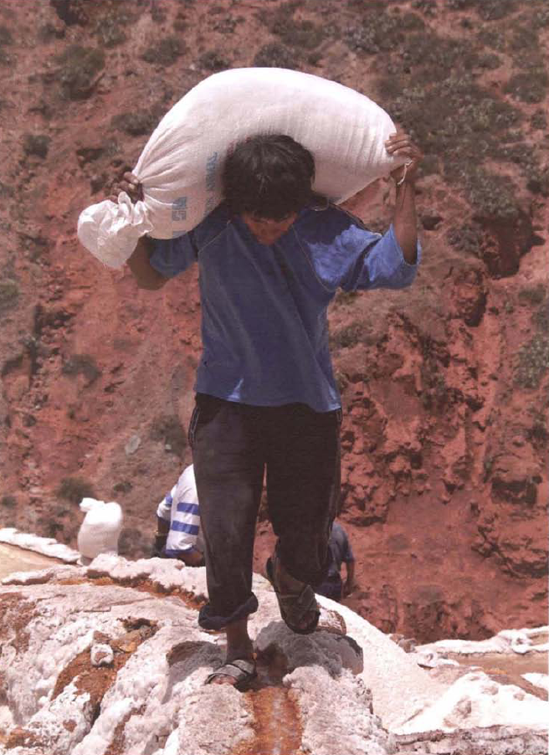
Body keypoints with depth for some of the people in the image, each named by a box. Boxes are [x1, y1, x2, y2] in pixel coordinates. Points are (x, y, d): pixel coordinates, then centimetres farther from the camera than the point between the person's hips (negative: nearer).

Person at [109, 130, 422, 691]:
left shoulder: (325, 228, -5)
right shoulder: (208, 228, -6)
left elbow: (395, 269, -7)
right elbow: (151, 277, 9)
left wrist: (404, 188, -12)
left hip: (308, 403, 1)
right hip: (228, 399, -1)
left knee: (305, 529, 8)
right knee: (225, 530, -5)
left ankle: (289, 577, 47)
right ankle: (237, 650, 16)